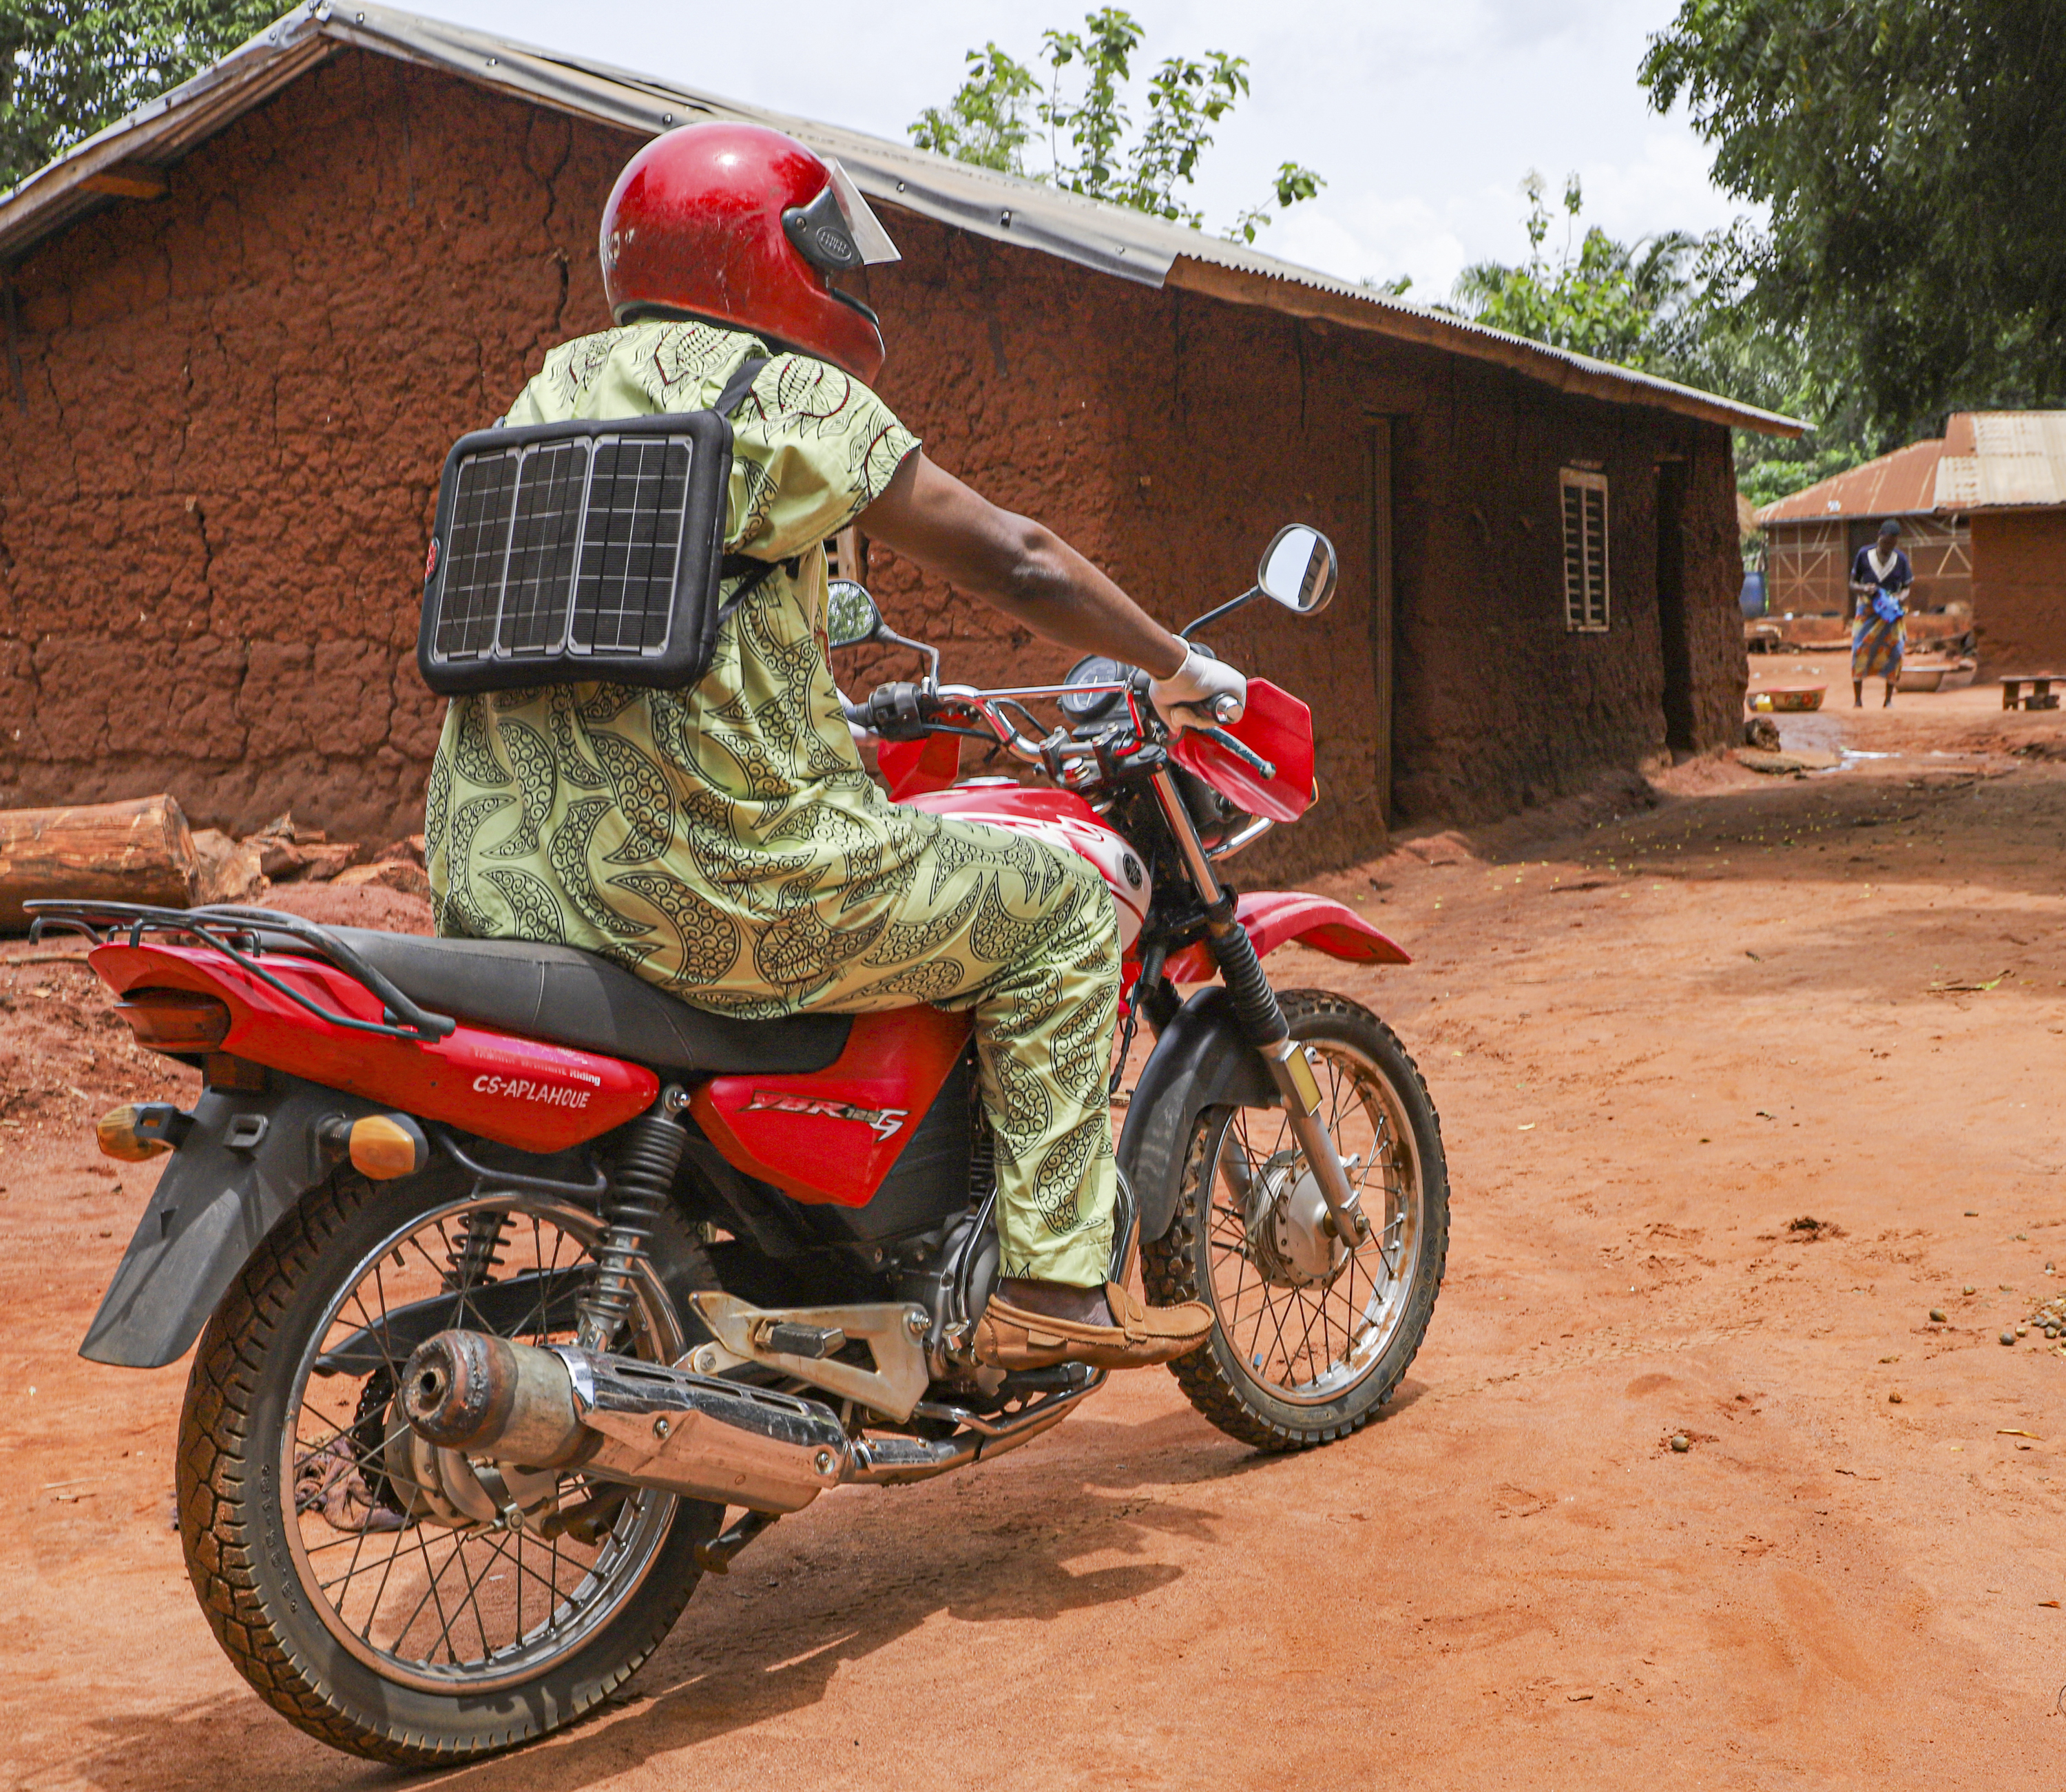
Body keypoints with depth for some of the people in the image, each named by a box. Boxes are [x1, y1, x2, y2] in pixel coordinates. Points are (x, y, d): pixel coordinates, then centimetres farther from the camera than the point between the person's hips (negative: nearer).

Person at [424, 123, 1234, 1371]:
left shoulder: (550, 394, 21)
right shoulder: (789, 394, -3)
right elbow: (1015, 562, -2)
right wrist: (1179, 667, 13)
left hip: (512, 883, 9)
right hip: (724, 871, -8)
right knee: (1060, 904, 6)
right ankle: (1051, 1284, 3)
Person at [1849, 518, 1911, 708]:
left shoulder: (1901, 559, 3)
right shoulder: (1864, 554, -1)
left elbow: (1906, 587, 9)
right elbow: (1853, 583, 5)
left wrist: (1901, 597, -14)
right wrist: (1863, 589, -16)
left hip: (1892, 612, 1)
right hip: (1867, 609, -1)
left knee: (1894, 652, -5)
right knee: (1860, 650, -11)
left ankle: (1888, 700, 6)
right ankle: (1857, 700, -6)